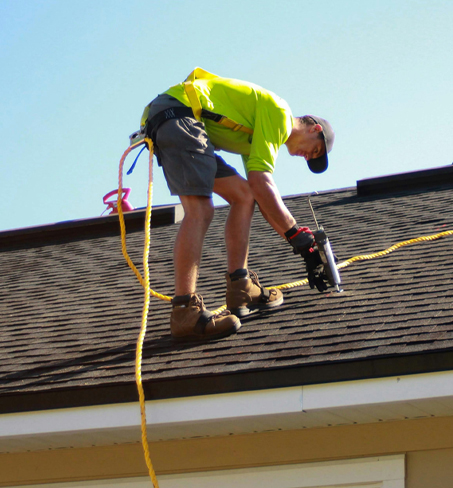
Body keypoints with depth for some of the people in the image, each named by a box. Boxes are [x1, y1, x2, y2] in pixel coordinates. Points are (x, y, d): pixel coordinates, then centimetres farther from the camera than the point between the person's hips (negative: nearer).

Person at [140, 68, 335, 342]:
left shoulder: (259, 137, 27)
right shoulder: (279, 113, -3)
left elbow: (261, 192, 24)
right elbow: (260, 182, -11)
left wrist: (301, 241, 18)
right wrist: (299, 236, -9)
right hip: (178, 114, -11)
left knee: (243, 196, 11)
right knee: (200, 211, -21)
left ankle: (241, 292, 6)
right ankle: (185, 313, -30)